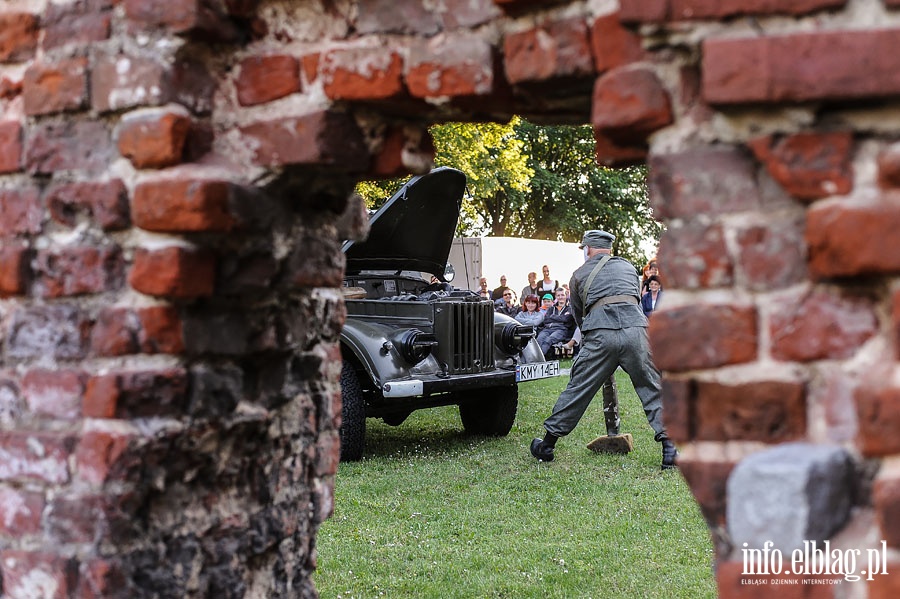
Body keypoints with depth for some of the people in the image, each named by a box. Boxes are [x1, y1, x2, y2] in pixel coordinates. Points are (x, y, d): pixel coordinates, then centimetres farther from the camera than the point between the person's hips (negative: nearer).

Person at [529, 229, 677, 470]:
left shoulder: (579, 275, 22)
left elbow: (578, 315, 27)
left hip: (600, 335, -1)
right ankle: (669, 448, 3)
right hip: (635, 330, 1)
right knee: (653, 390, 9)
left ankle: (547, 443, 18)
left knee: (577, 389, 7)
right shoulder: (628, 267, 27)